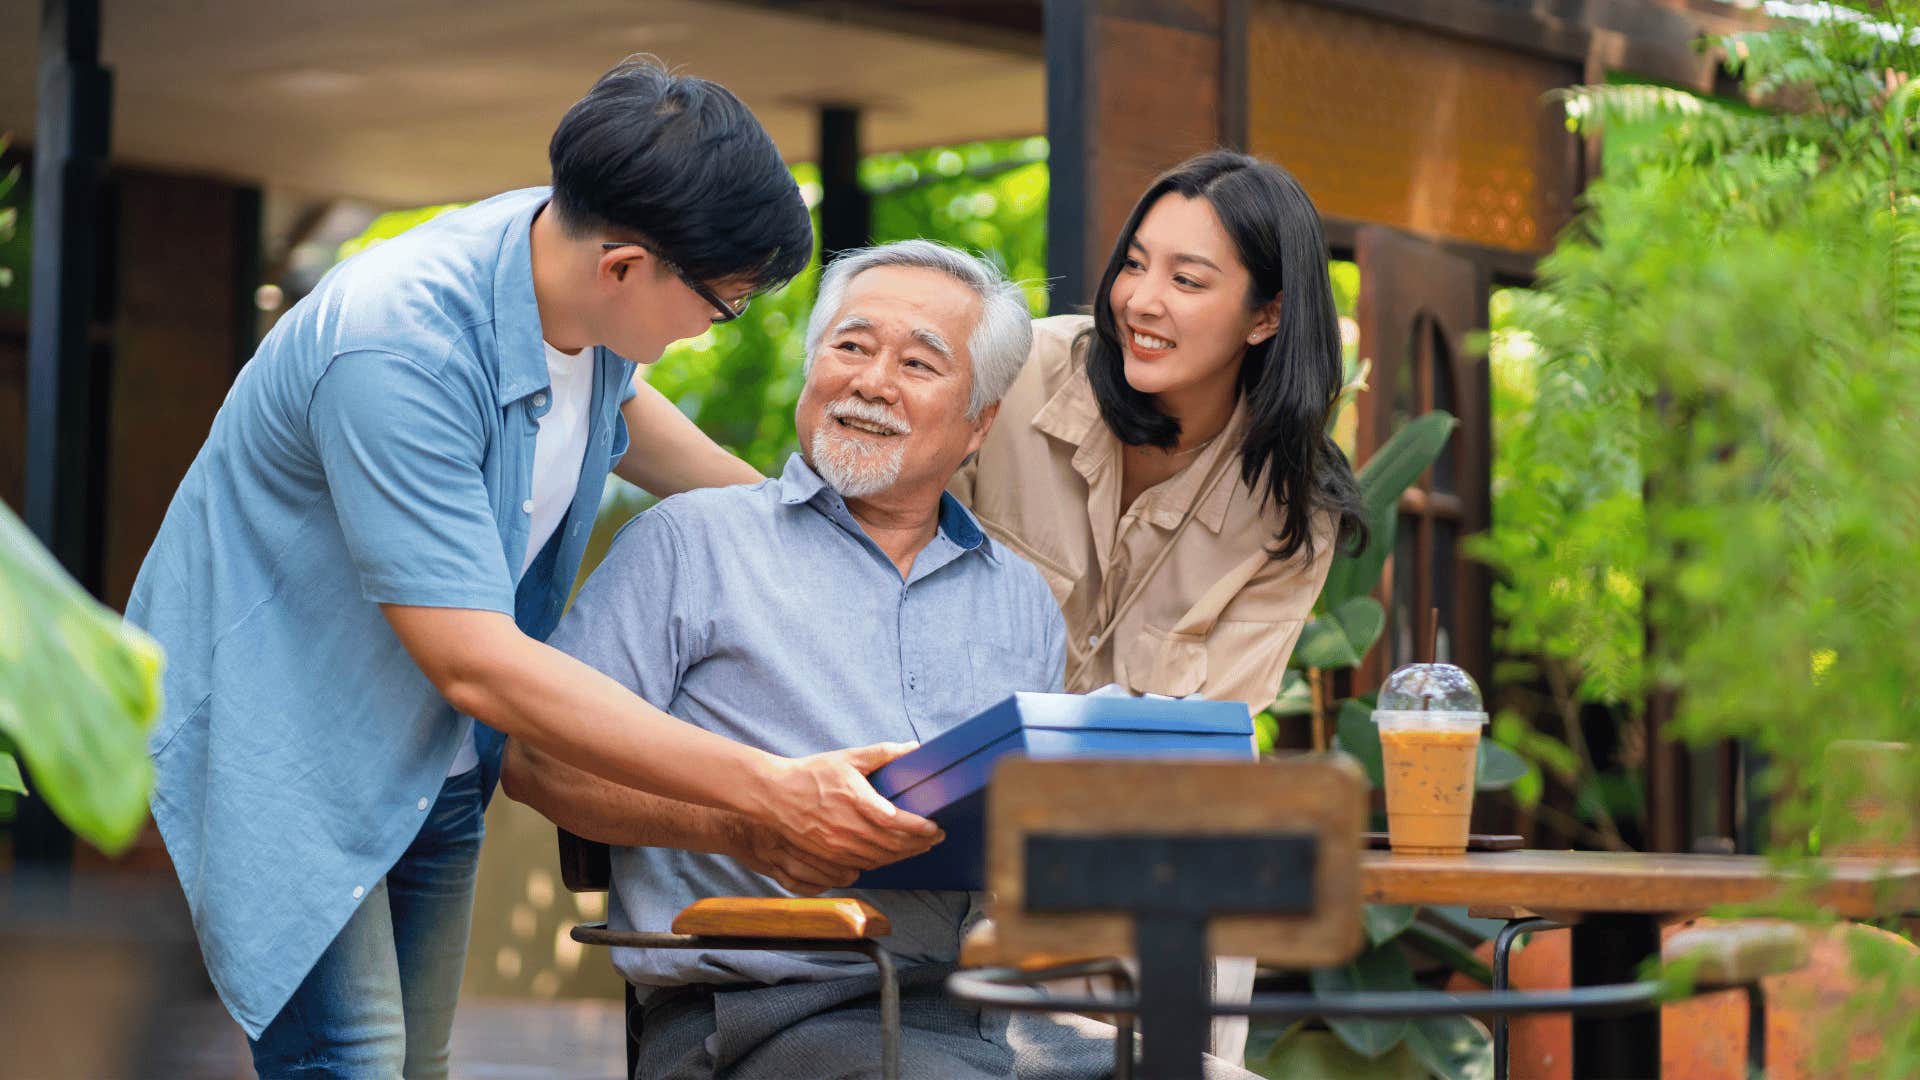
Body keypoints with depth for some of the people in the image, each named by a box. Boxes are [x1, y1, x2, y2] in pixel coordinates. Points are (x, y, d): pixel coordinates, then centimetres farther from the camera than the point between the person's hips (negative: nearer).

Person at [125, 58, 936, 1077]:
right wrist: (771, 791, -38)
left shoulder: (580, 279, -6)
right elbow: (478, 666, -35)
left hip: (431, 761, 8)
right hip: (279, 752, -8)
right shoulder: (396, 345, -33)